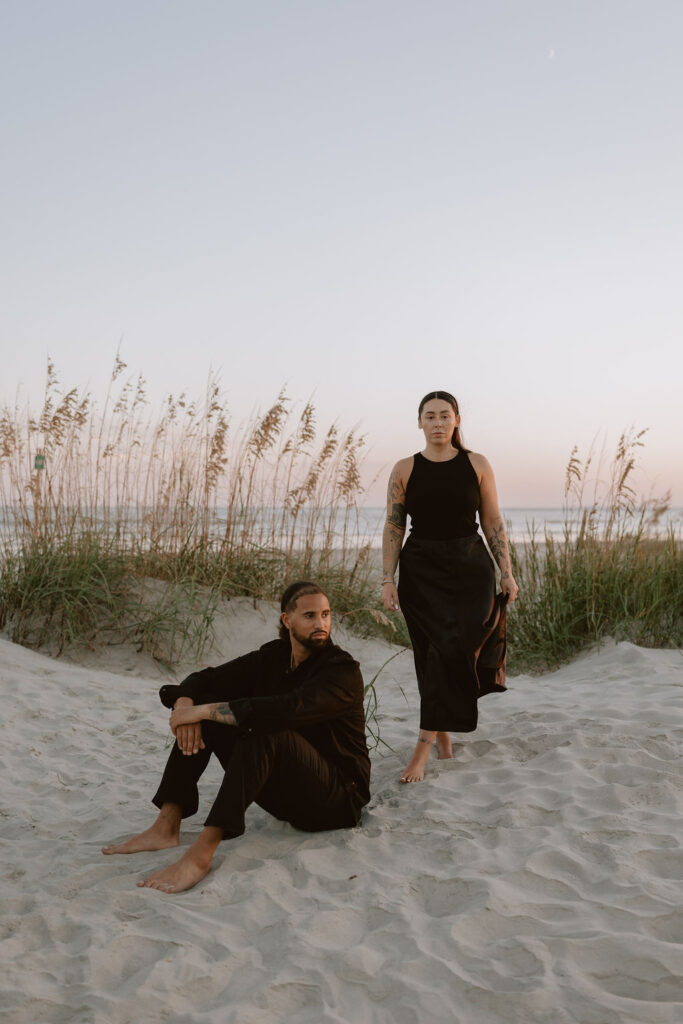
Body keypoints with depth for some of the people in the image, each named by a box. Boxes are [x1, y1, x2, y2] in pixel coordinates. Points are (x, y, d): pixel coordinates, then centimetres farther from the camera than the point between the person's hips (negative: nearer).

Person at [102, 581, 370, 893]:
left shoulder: (343, 670, -18)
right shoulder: (273, 656, 4)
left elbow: (287, 710, -35)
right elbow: (204, 679, 5)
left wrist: (205, 711, -30)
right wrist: (185, 704, -20)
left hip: (336, 800, -7)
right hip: (281, 792, 7)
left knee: (264, 731, -35)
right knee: (201, 708, -3)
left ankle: (201, 855, -40)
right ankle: (166, 827, -11)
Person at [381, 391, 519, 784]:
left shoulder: (477, 465, 3)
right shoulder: (404, 470, 3)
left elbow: (493, 522, 5)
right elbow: (393, 527, 3)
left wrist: (507, 573, 1)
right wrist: (388, 580, -3)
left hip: (470, 568, 0)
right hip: (421, 571, 1)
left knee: (455, 649, -12)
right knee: (434, 653, 1)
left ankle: (424, 745, -7)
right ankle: (443, 733, 20)